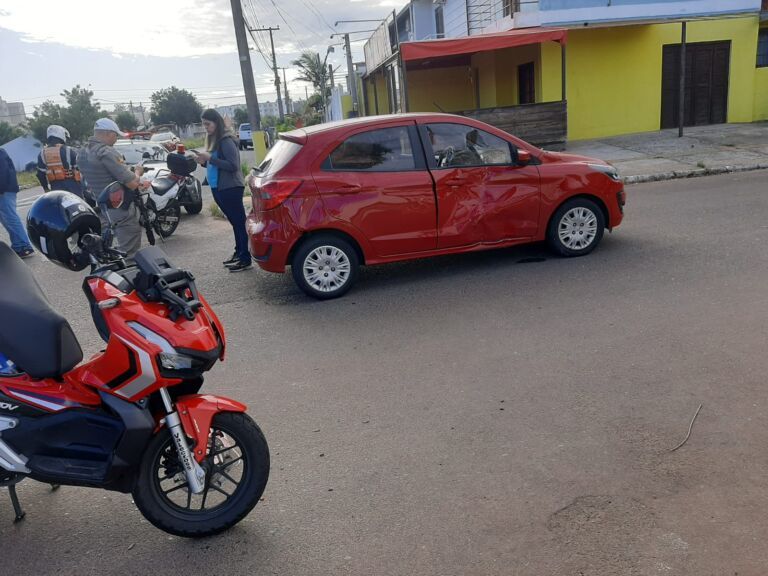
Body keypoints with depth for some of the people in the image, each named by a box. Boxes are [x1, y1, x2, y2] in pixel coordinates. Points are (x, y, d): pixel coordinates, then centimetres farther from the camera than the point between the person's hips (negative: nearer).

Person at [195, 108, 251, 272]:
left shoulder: (226, 140, -14)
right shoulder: (213, 139, 14)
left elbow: (233, 166, -20)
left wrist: (210, 158, -21)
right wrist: (204, 162, 1)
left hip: (231, 188, -9)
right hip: (218, 188, 9)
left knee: (239, 223, -7)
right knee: (235, 222, 16)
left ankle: (246, 260, -5)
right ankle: (239, 253, 25)